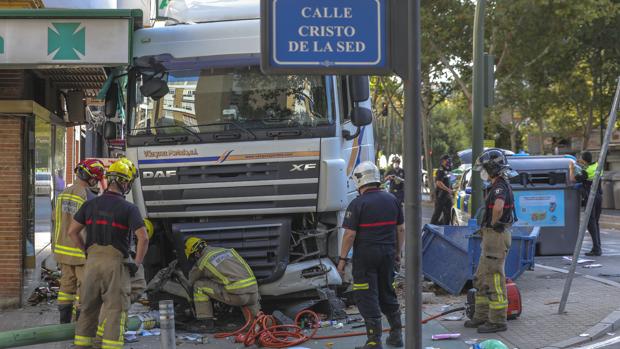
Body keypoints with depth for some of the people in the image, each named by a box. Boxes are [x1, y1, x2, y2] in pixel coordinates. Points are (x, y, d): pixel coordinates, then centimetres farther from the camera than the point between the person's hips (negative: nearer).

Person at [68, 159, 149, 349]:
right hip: (115, 262, -5)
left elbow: (72, 231, 8)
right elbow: (143, 238, -16)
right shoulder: (129, 209, -8)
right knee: (115, 309, 0)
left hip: (92, 261, 5)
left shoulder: (91, 205, 5)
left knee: (89, 307, 16)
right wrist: (137, 263, -6)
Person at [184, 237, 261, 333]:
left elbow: (192, 280, 23)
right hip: (253, 292, 7)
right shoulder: (228, 250, 22)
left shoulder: (203, 261, 4)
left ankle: (205, 321, 9)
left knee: (199, 285, 7)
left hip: (237, 295, -7)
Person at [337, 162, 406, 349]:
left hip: (365, 256, -6)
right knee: (387, 293, 19)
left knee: (367, 297, 0)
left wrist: (343, 258, -7)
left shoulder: (358, 204, -12)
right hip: (388, 254, 6)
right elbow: (401, 229, 11)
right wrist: (398, 252, 22)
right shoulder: (392, 200, 6)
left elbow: (350, 234, -14)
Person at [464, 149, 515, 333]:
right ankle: (482, 317, 24)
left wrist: (493, 223, -19)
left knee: (494, 280, -6)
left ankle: (498, 321, -1)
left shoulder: (500, 187, -17)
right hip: (490, 237, 11)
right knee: (481, 279, 16)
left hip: (497, 236, -11)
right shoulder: (496, 186, 15)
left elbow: (498, 208, -38)